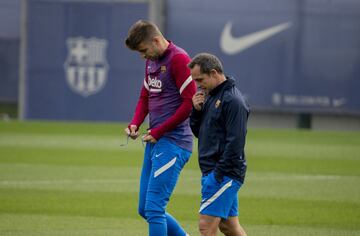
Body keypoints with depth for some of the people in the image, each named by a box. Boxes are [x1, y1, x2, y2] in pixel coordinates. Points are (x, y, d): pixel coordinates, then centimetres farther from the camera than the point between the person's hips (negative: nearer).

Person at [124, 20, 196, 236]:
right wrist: (135, 124, 5)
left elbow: (190, 103, -17)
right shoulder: (151, 61, 15)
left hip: (173, 142, -10)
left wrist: (159, 131, -14)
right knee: (145, 209, 11)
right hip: (155, 141, 10)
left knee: (154, 208, -12)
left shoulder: (178, 59, -13)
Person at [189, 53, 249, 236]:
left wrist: (218, 174, -20)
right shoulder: (210, 96, 15)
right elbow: (198, 132, 20)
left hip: (224, 174, -9)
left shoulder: (233, 100, -14)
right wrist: (196, 110, 1)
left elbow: (235, 143, -19)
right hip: (210, 171, 9)